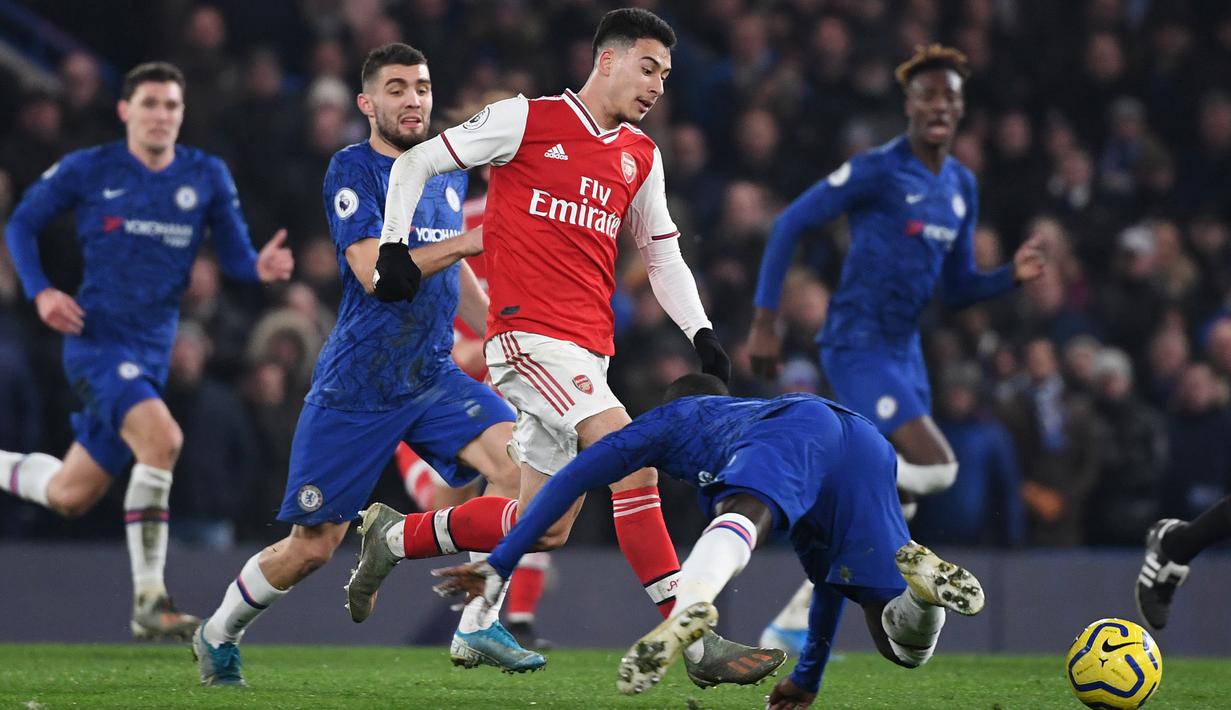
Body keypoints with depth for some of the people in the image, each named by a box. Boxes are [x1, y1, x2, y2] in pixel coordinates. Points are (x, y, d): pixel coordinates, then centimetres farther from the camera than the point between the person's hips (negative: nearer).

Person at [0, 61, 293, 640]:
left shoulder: (207, 177, 5)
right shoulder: (88, 170, -3)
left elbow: (233, 256, 8)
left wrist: (260, 267, -16)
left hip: (153, 351, 5)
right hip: (95, 339, -5)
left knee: (69, 497, 11)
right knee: (161, 437, -30)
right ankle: (148, 601, -21)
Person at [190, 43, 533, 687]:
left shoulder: (448, 172, 13)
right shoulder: (352, 169, -8)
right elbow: (375, 272, -20)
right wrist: (465, 241, -25)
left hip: (433, 377, 5)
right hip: (355, 386, -5)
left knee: (515, 460, -21)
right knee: (311, 547, -1)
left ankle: (477, 628, -14)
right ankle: (219, 635, 26)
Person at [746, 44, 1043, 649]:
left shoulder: (961, 187, 13)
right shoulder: (878, 170, -11)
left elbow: (958, 289, 19)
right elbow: (790, 225, -9)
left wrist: (1013, 275, -2)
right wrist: (764, 323, -13)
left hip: (904, 350, 8)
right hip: (858, 347, -8)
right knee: (937, 468, -22)